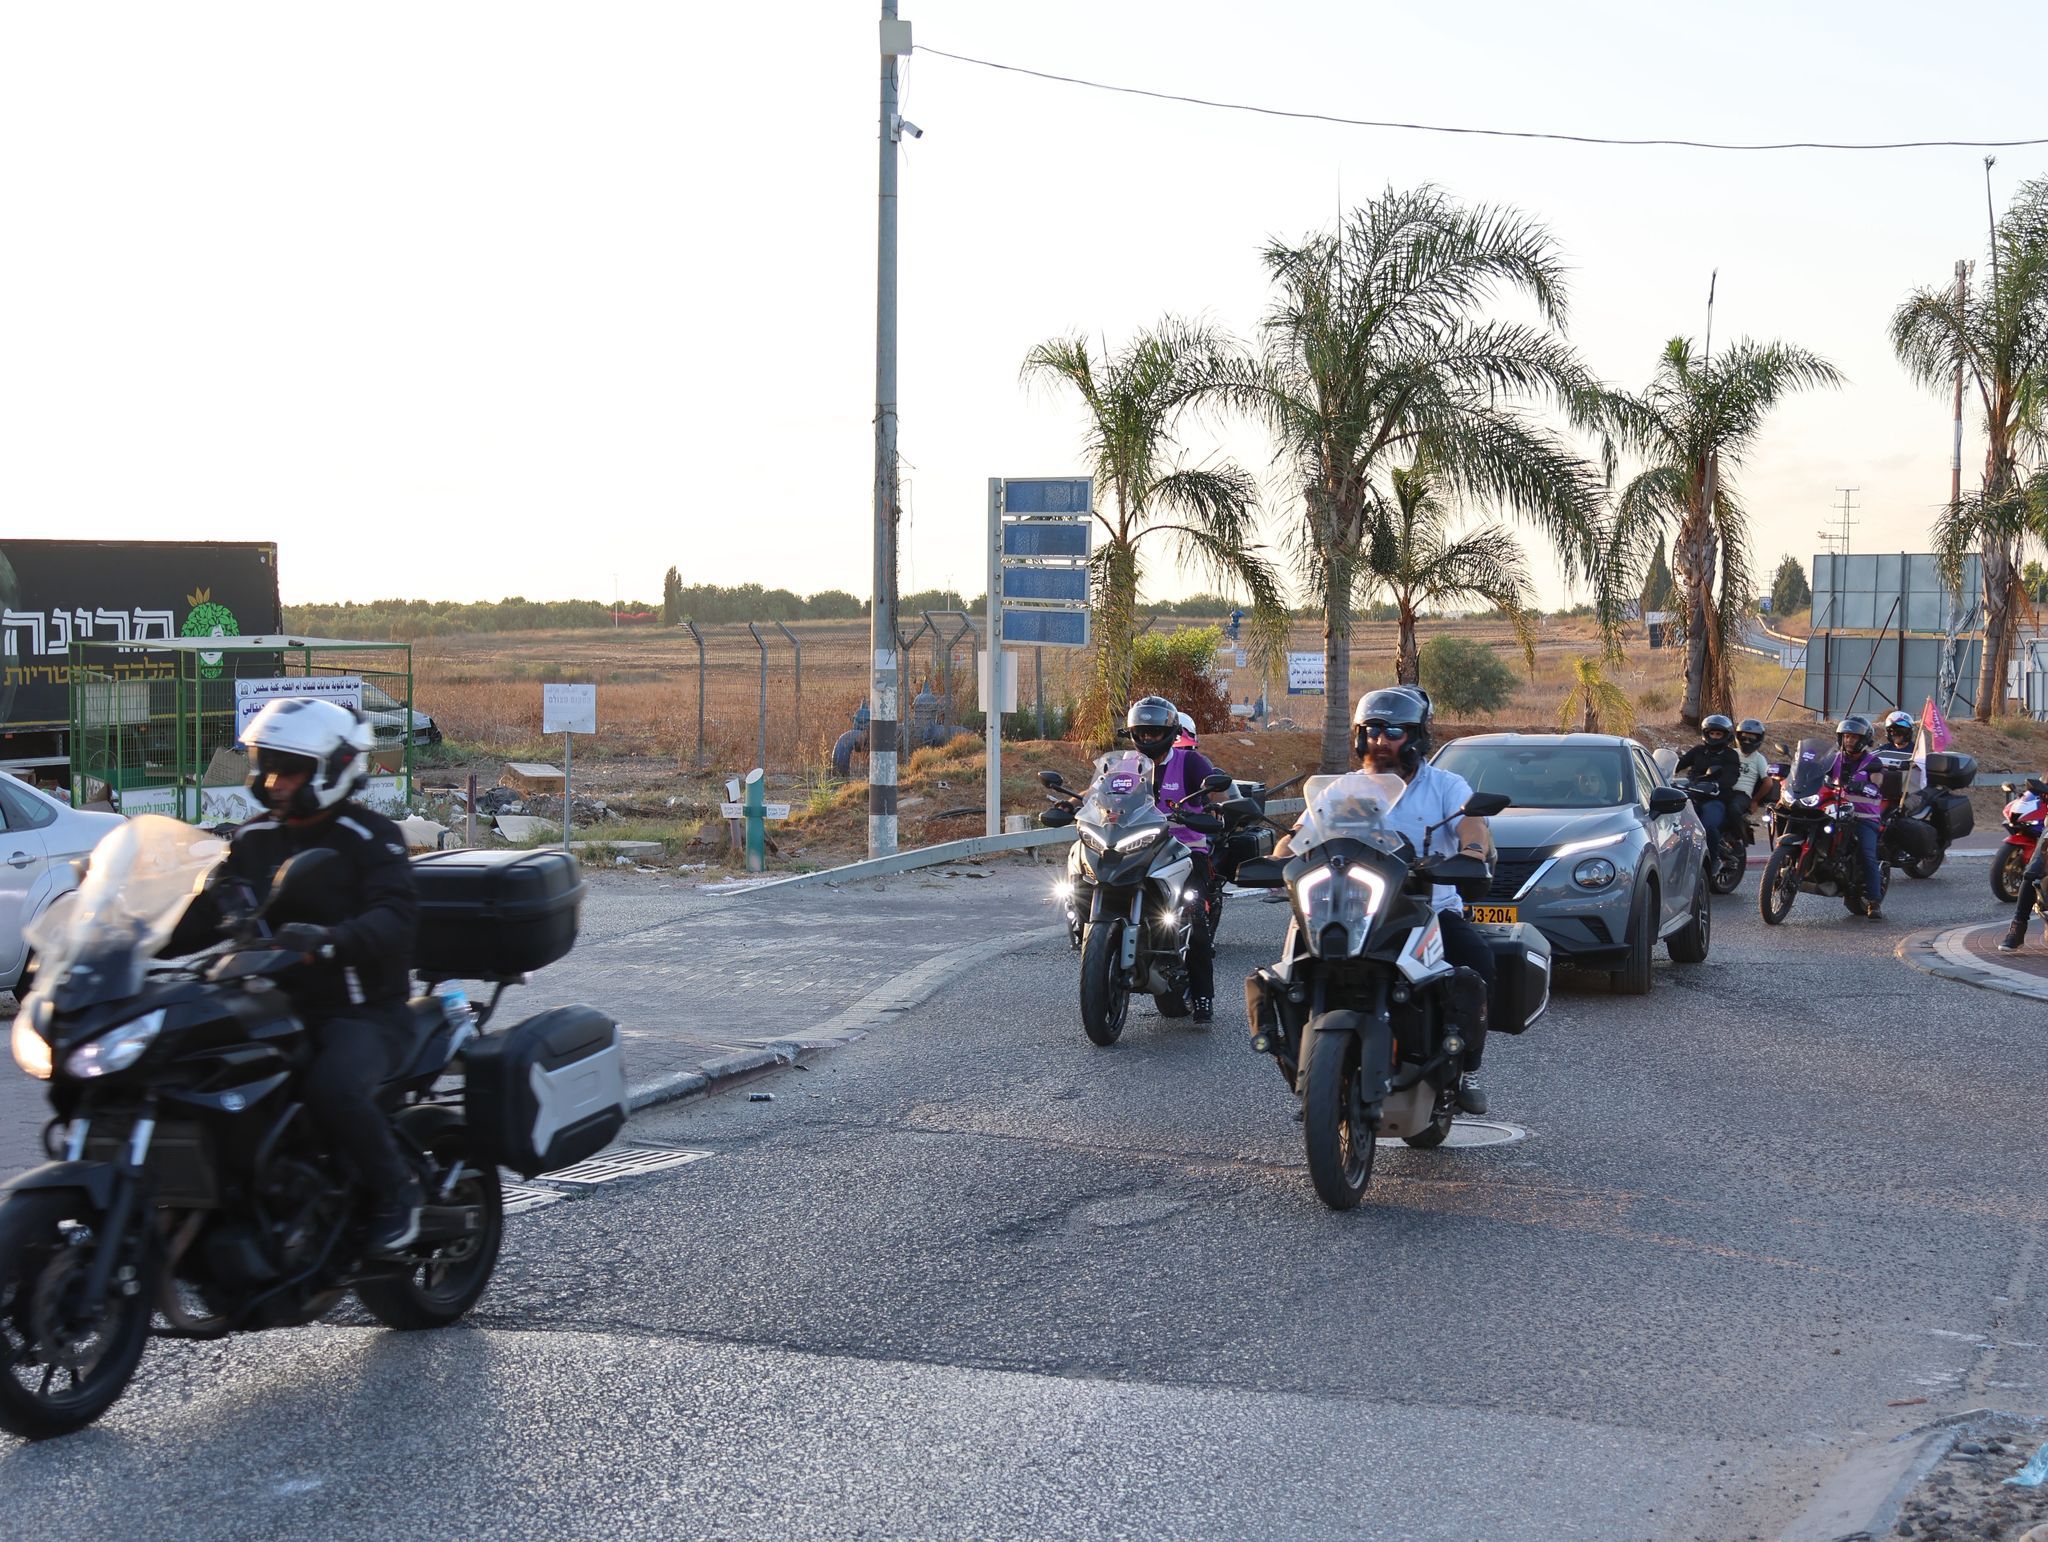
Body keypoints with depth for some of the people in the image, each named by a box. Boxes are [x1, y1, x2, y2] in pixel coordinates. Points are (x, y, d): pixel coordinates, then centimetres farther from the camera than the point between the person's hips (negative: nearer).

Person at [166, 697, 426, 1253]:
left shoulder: (370, 837, -5)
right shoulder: (253, 840, 15)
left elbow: (396, 916, -21)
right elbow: (206, 913, 12)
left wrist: (330, 940, -40)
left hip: (364, 1013, -6)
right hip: (276, 1007, 6)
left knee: (332, 1086, -35)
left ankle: (395, 1187, -10)